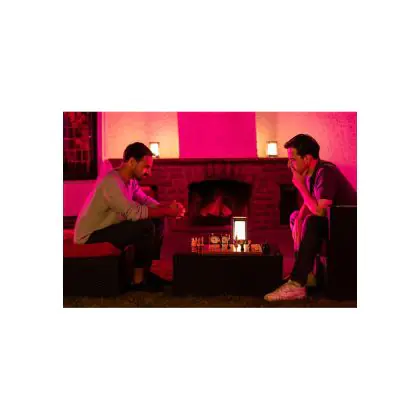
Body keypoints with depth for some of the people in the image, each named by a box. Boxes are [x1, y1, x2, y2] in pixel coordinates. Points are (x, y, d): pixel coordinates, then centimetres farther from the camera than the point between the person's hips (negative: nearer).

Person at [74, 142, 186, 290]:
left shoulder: (131, 180, 2)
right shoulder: (111, 181, -27)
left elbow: (146, 200, 6)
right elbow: (134, 212, -33)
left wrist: (169, 208, -13)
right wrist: (168, 212, -26)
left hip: (108, 228, 9)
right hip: (90, 236, -9)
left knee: (157, 222, 3)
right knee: (146, 227, -24)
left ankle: (146, 271, 10)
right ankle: (138, 279, -11)